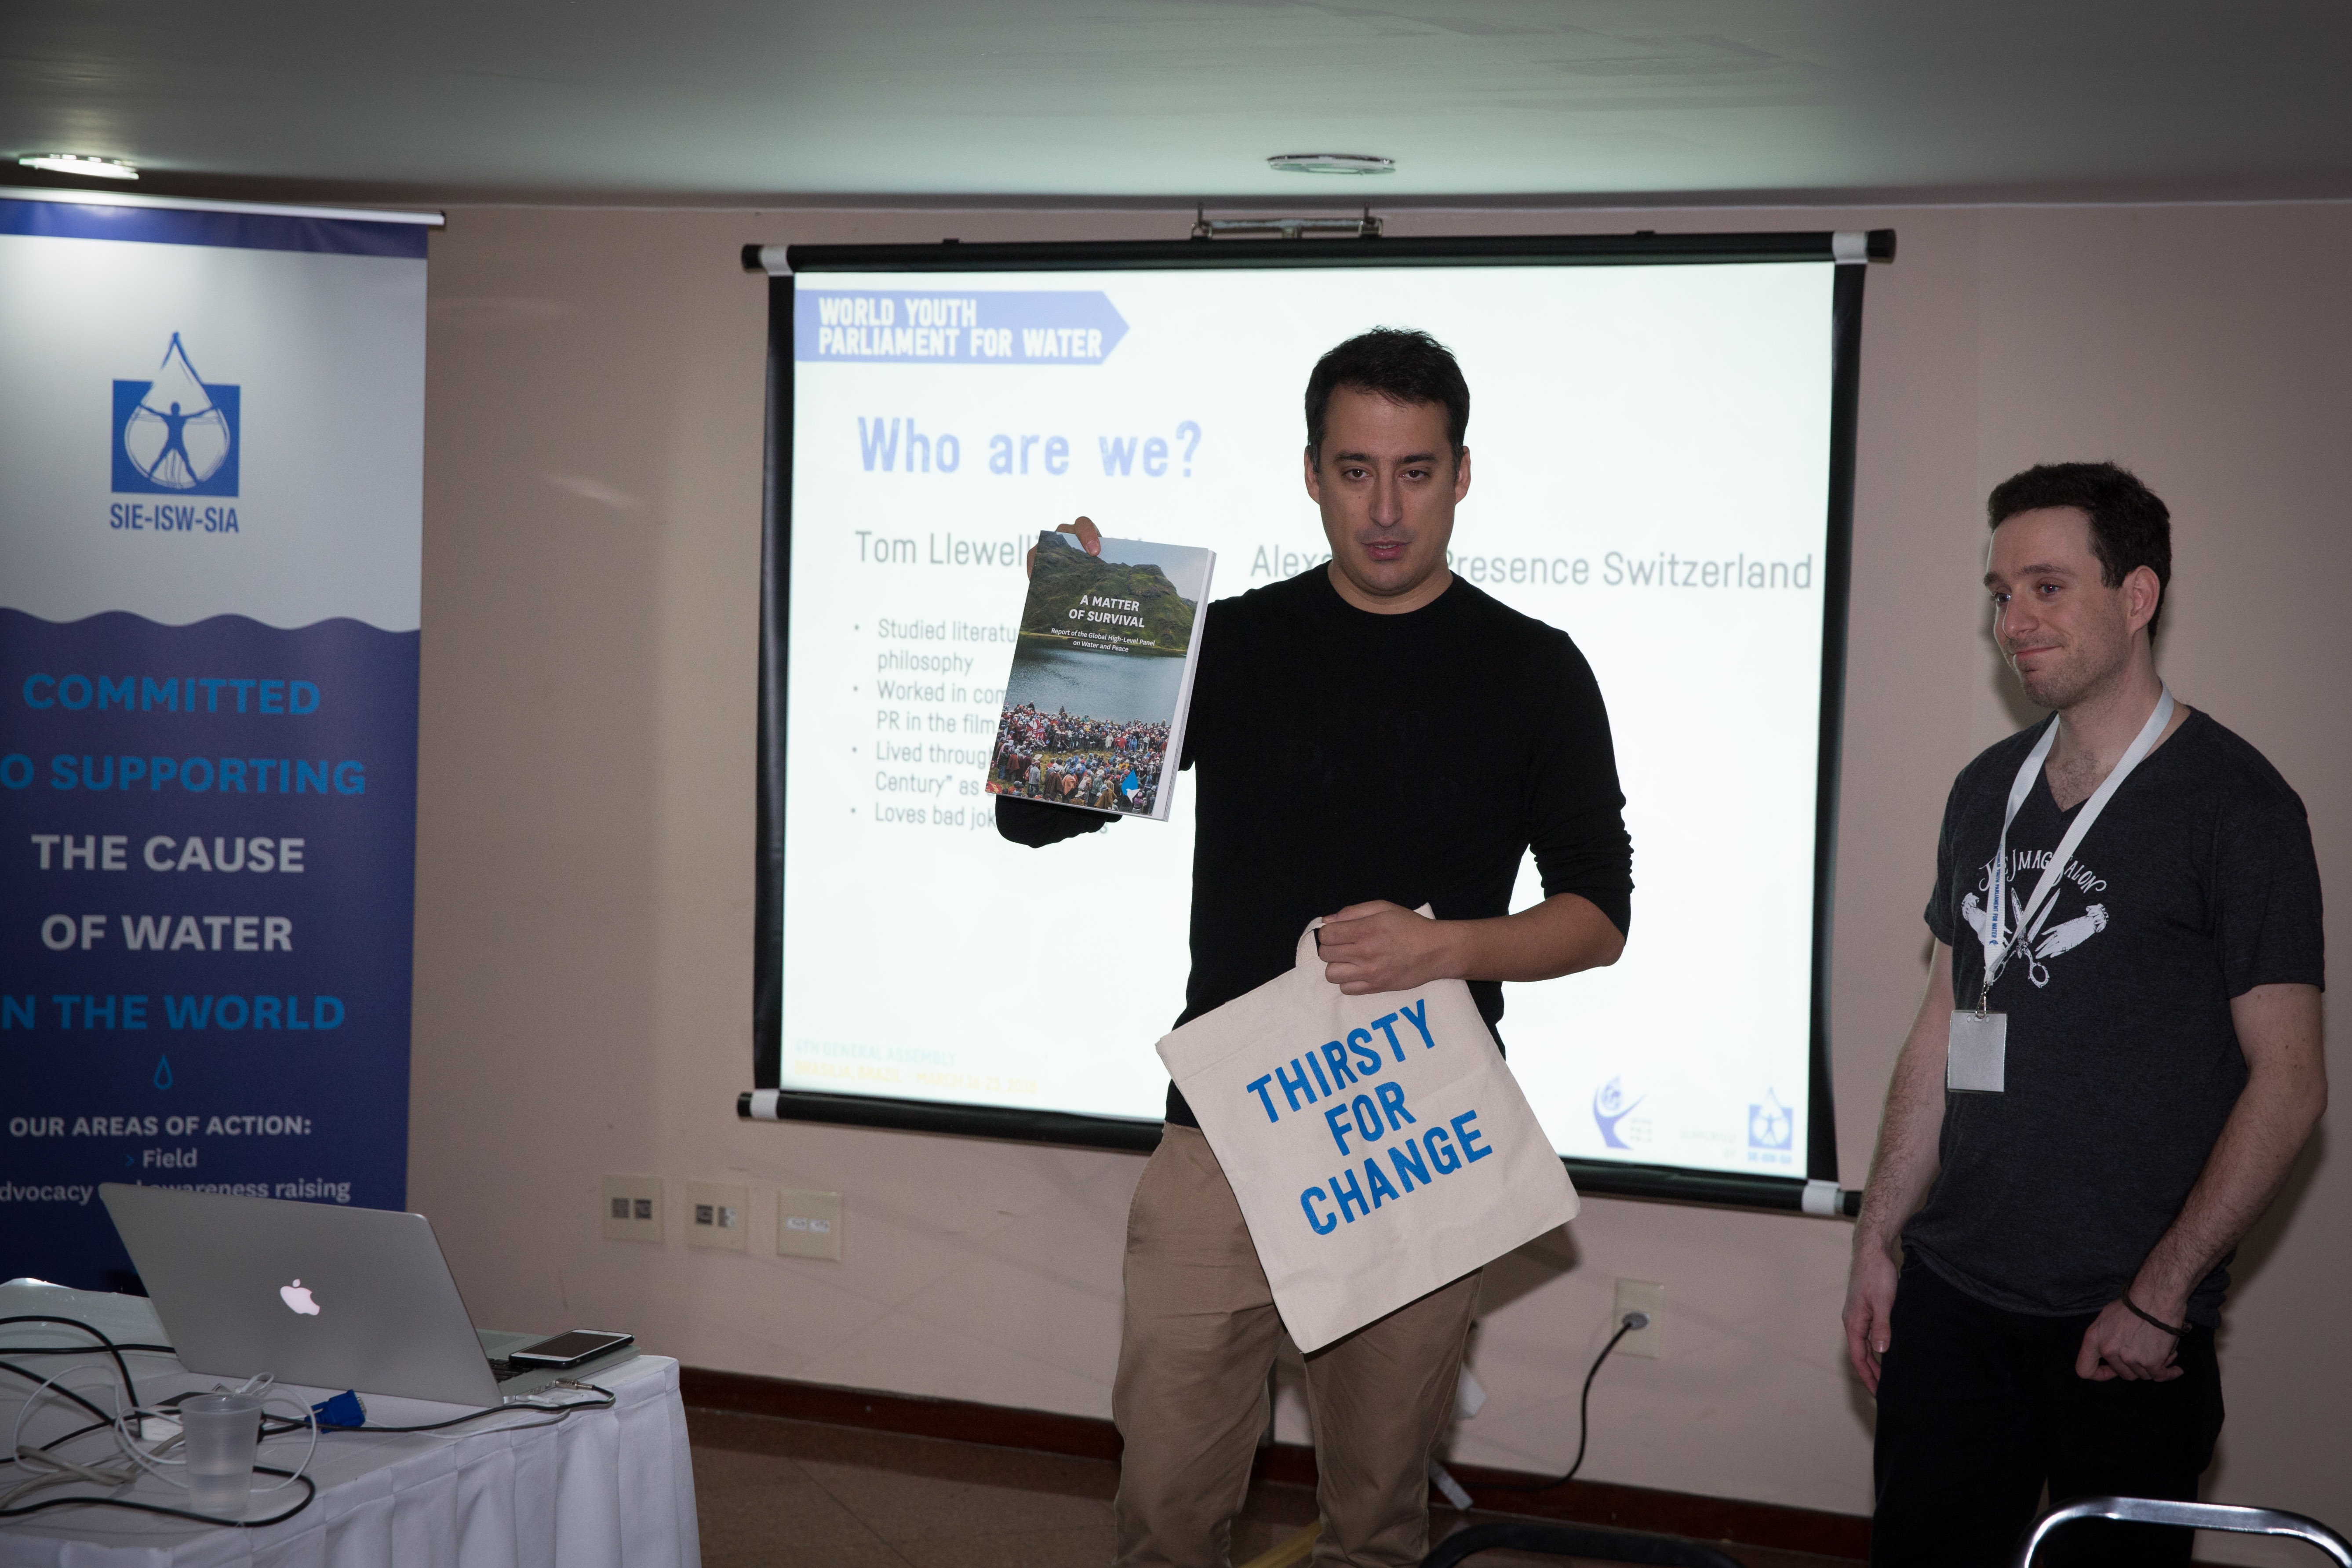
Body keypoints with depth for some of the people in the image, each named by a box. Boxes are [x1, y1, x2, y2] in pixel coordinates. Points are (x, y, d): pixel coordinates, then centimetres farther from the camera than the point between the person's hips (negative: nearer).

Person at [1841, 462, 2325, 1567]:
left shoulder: (2232, 803, -8)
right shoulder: (1988, 790, 11)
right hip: (1950, 1297, 5)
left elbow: (2289, 1082, -11)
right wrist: (1880, 1238, 11)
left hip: (2126, 1328, -5)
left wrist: (2161, 1295, -14)